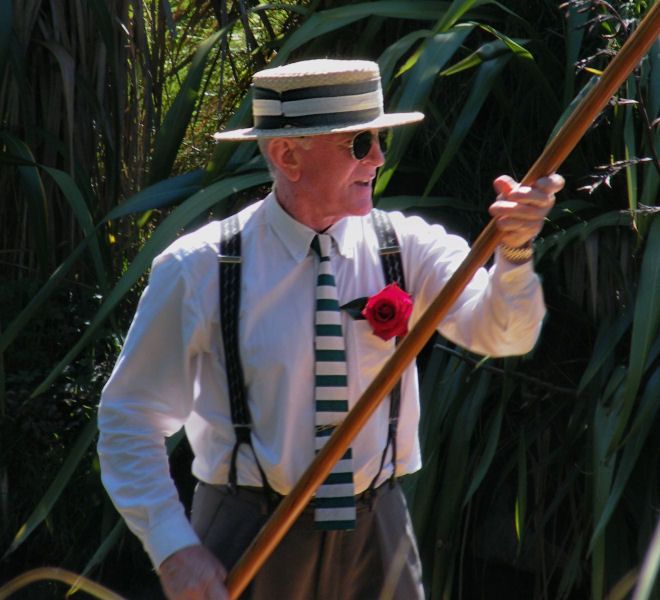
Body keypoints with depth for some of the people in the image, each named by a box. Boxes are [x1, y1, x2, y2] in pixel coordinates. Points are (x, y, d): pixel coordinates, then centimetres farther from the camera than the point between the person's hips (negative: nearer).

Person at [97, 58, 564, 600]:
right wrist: (174, 550, -12)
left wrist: (513, 251, -36)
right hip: (250, 534, -2)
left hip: (377, 534, 2)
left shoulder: (405, 246, -1)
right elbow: (130, 417, -3)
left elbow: (500, 331, -16)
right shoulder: (200, 269, -7)